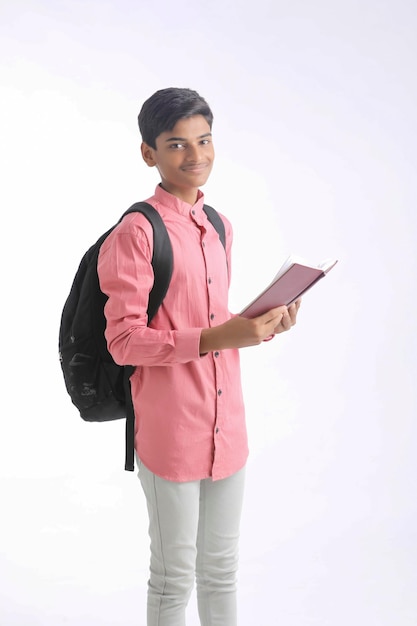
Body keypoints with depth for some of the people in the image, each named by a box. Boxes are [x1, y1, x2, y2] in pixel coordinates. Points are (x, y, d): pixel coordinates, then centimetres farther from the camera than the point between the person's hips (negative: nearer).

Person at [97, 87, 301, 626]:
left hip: (227, 424, 7)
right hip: (169, 430, -7)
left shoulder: (218, 227, 10)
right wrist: (216, 338, -25)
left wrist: (259, 325, 0)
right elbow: (123, 341, -17)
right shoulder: (137, 231, -13)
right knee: (174, 579, 9)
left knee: (221, 571, 19)